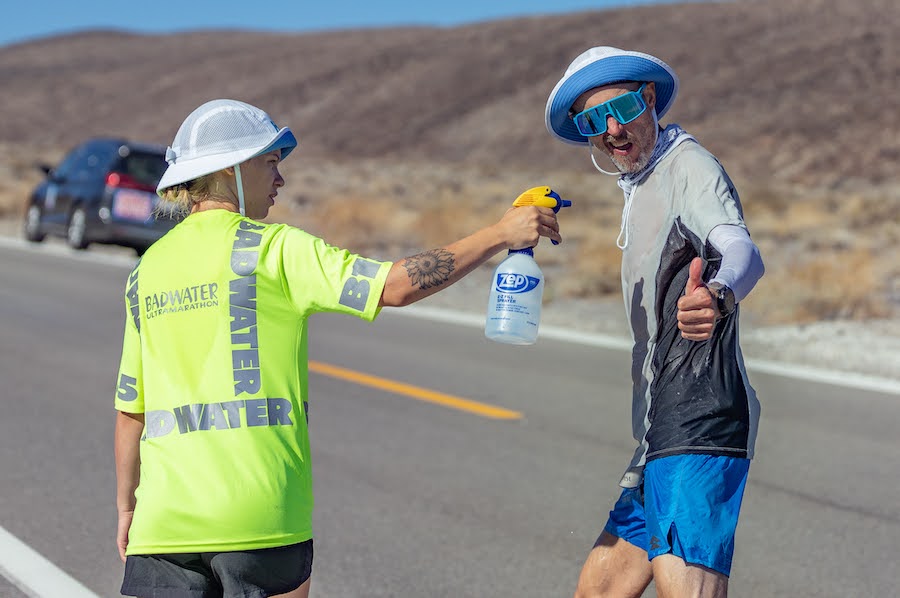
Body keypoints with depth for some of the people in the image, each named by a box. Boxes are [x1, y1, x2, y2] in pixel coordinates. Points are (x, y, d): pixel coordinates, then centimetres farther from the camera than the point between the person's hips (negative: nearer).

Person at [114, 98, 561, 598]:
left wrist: (126, 507, 25)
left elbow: (129, 409, 15)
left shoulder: (147, 268, 12)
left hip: (164, 515, 4)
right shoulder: (272, 248, -4)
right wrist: (499, 235, -6)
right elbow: (395, 286, -13)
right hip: (258, 513, -4)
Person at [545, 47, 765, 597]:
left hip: (698, 428, -10)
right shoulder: (641, 189, 22)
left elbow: (742, 250, -30)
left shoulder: (686, 161, -8)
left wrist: (717, 295, -51)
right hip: (661, 432, 10)